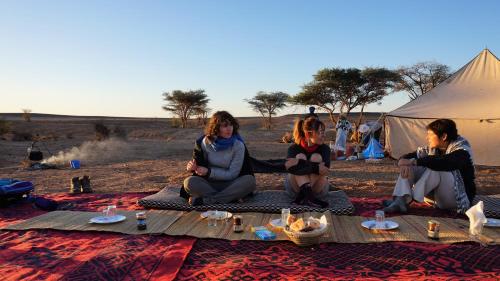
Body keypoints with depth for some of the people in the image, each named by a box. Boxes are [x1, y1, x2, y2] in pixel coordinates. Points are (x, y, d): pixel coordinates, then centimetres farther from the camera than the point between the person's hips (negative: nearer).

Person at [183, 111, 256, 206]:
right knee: (189, 182, -28)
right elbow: (202, 166, 6)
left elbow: (232, 174, -12)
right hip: (209, 184, 1)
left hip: (230, 185, -1)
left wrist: (209, 172, -19)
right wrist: (194, 167, -17)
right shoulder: (205, 142, -4)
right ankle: (230, 197, -29)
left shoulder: (238, 145, -10)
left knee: (249, 180, -31)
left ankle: (205, 200, -30)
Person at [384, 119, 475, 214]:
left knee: (436, 168, -32)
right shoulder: (433, 149, 1)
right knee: (408, 167, -12)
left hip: (458, 198, -6)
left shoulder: (462, 152, -17)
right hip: (437, 196, 6)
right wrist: (403, 162, -28)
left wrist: (414, 161, -37)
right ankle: (401, 200, -36)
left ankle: (408, 200, -35)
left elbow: (443, 163, -39)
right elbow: (408, 157, -4)